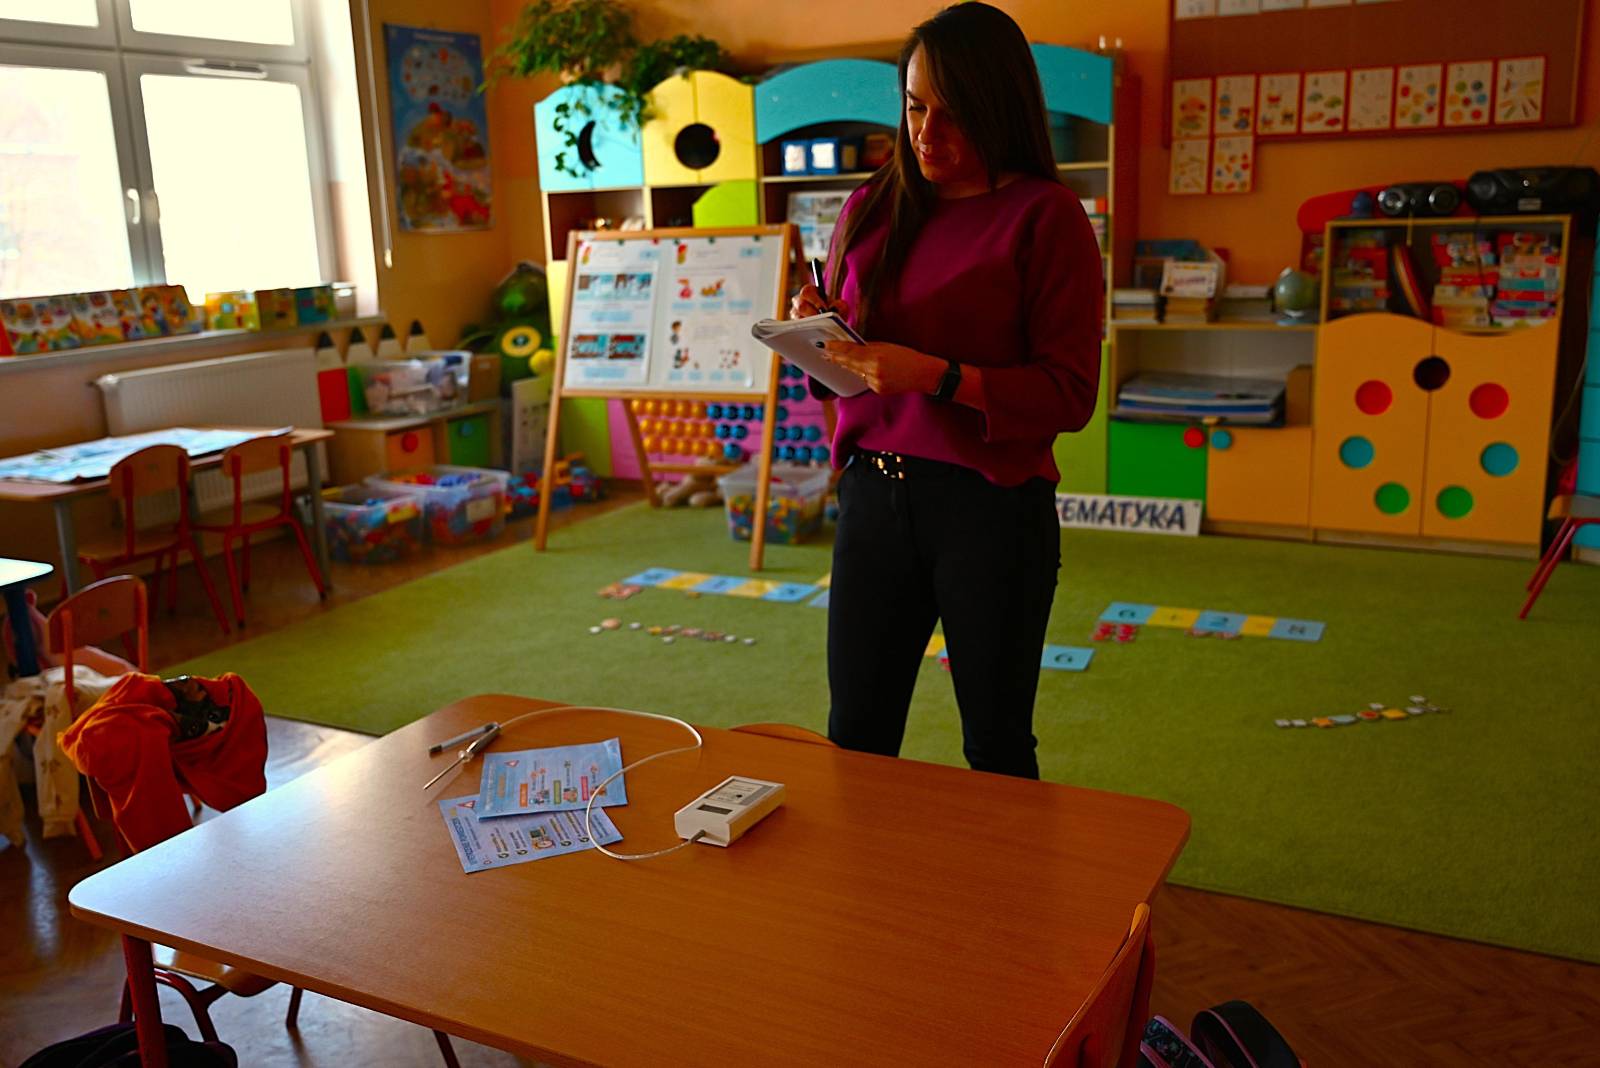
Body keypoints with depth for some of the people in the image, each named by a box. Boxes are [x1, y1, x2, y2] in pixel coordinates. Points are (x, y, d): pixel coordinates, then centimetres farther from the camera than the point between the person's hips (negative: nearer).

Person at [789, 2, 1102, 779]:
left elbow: (1070, 392, -11)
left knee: (996, 746, 10)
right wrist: (816, 331, -5)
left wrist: (935, 375, -22)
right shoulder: (871, 208, 9)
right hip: (872, 493, 4)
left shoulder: (1044, 215, -6)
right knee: (856, 735, 12)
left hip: (992, 504, -4)